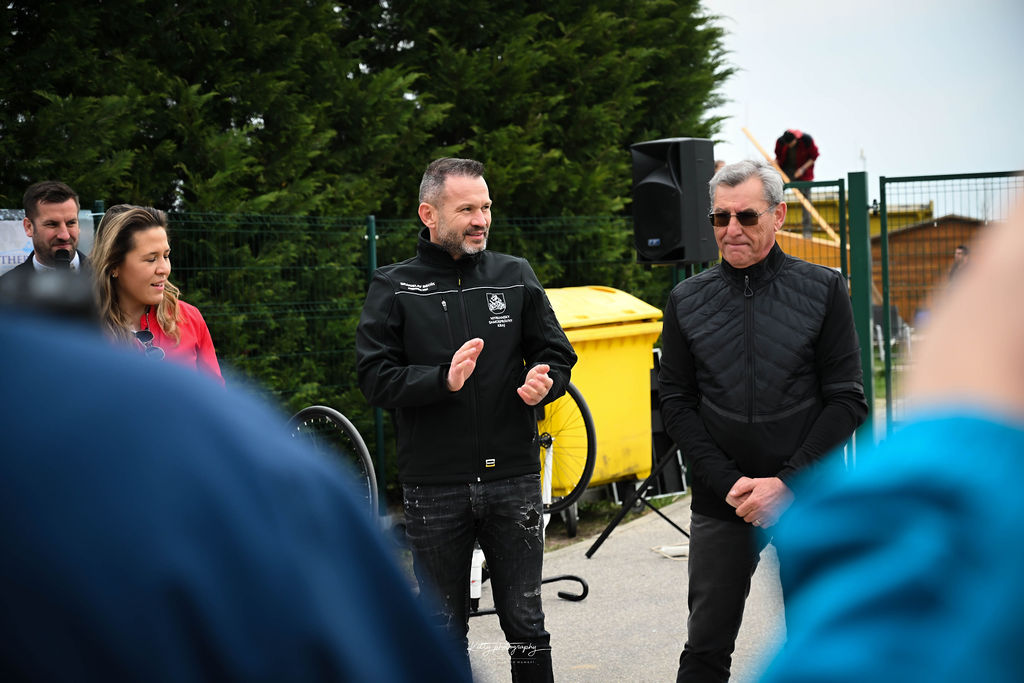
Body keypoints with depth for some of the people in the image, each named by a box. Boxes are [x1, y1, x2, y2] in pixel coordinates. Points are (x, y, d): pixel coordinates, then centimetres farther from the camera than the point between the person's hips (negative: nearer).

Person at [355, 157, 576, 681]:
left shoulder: (516, 276, 6)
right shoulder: (394, 288, 1)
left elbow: (556, 353, 10)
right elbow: (375, 377, -7)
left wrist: (544, 380, -12)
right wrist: (444, 380, -22)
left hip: (513, 478, 1)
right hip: (434, 487, -1)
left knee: (525, 622, 7)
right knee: (444, 630, 10)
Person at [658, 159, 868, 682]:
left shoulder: (823, 289, -1)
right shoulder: (687, 300, 5)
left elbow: (846, 400, -3)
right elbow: (675, 404, 5)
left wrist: (786, 482, -12)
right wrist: (730, 482, -8)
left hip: (809, 500, -1)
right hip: (720, 504, 1)